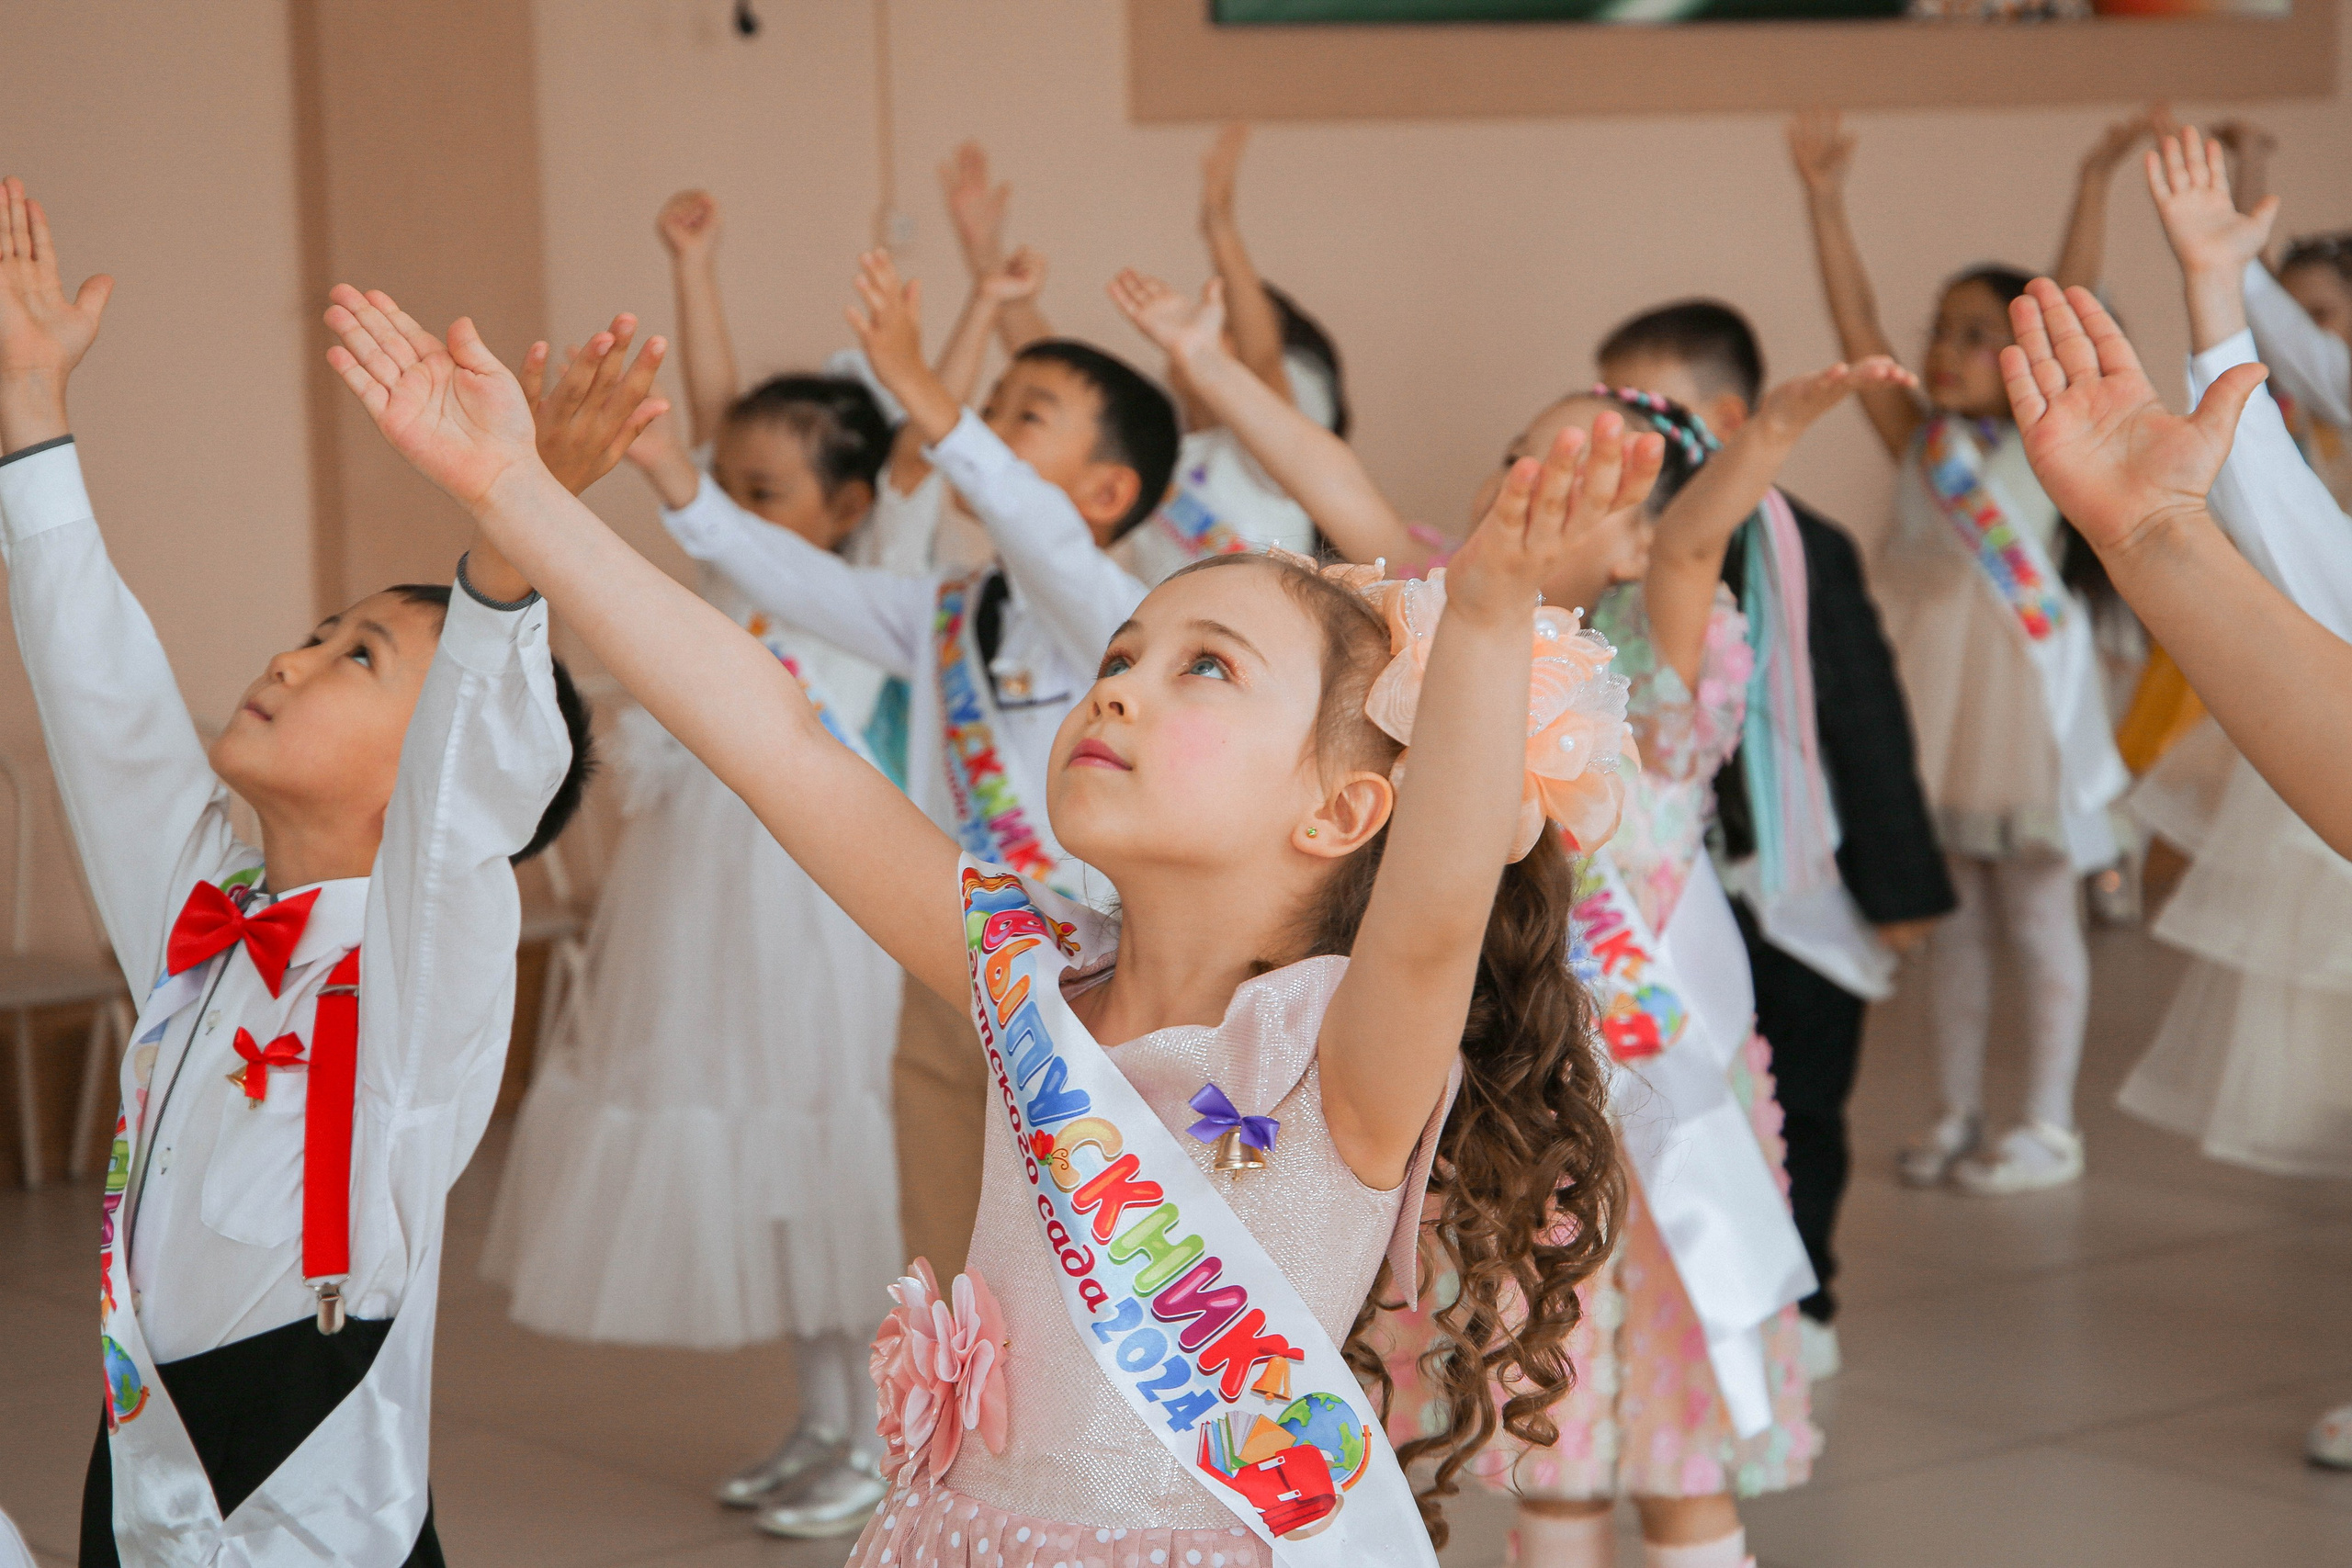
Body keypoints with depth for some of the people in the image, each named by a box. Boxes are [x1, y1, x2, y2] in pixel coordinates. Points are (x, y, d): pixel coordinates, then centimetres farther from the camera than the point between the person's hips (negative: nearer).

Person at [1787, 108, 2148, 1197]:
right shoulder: (1915, 441, 6)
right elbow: (1854, 320, 0)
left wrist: (2093, 187, -25)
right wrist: (1825, 201, -8)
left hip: (2018, 688, -5)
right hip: (1932, 691, 5)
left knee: (2038, 917, 4)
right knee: (1950, 918, 12)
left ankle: (2049, 1128, 11)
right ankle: (1959, 1117, 21)